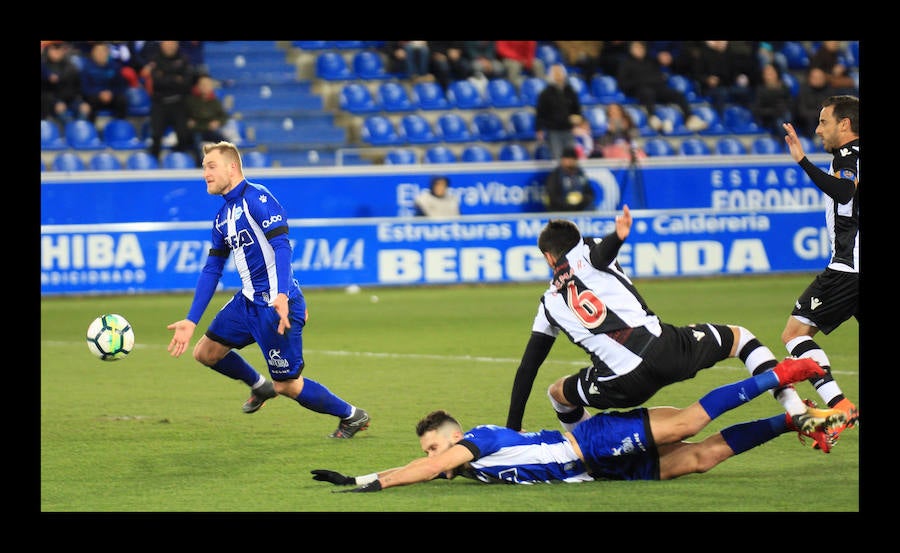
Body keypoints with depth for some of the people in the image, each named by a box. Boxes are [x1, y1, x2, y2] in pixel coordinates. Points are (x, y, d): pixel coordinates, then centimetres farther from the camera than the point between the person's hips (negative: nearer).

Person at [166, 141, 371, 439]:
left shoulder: (256, 197, -14)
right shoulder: (223, 217, 13)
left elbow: (281, 245, -24)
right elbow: (212, 269, 17)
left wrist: (282, 296, -37)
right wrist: (191, 321, 12)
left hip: (277, 305, -9)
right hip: (248, 301, 9)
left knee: (288, 385, -2)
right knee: (206, 352, 11)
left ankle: (351, 415, 19)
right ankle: (259, 386, 35)